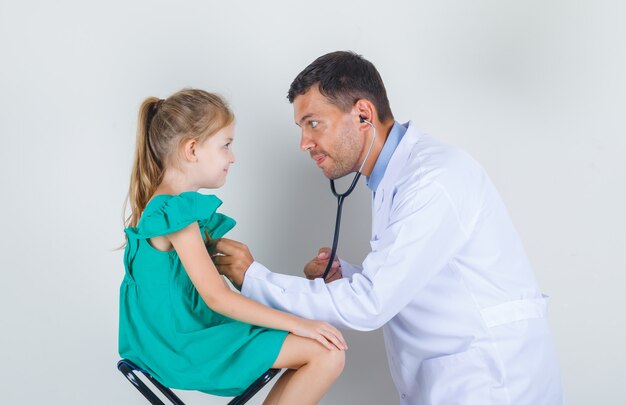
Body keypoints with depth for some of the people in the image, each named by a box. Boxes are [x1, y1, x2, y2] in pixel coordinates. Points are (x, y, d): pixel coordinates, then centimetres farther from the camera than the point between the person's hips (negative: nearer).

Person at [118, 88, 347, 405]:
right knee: (328, 353, -15)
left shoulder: (161, 206, 10)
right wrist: (296, 323, -20)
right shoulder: (176, 213, -19)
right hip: (187, 345, -10)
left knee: (316, 345, 10)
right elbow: (216, 297, -22)